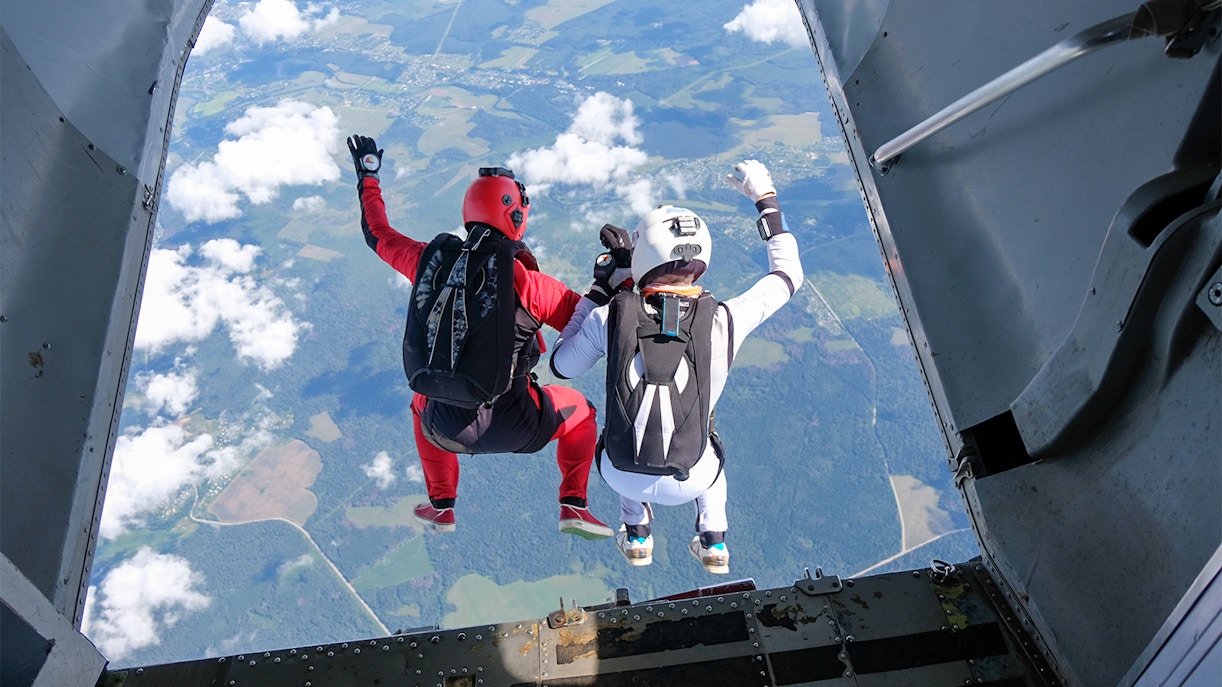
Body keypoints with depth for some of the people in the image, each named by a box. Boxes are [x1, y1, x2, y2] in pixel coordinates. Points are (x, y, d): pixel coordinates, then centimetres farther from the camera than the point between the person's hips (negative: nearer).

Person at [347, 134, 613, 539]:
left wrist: (368, 176, 31)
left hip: (444, 428, 4)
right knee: (578, 410, 24)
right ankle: (573, 507, 17)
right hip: (508, 428, -3)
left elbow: (377, 234, 17)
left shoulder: (429, 259, -3)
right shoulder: (521, 277, -17)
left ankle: (441, 507, 42)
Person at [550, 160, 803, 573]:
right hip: (687, 483, 0)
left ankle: (636, 538, 39)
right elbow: (788, 275, 0)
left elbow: (562, 367, 1)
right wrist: (766, 199, 9)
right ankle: (713, 543, 37)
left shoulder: (608, 317, -19)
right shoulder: (723, 322, -18)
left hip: (621, 477, 0)